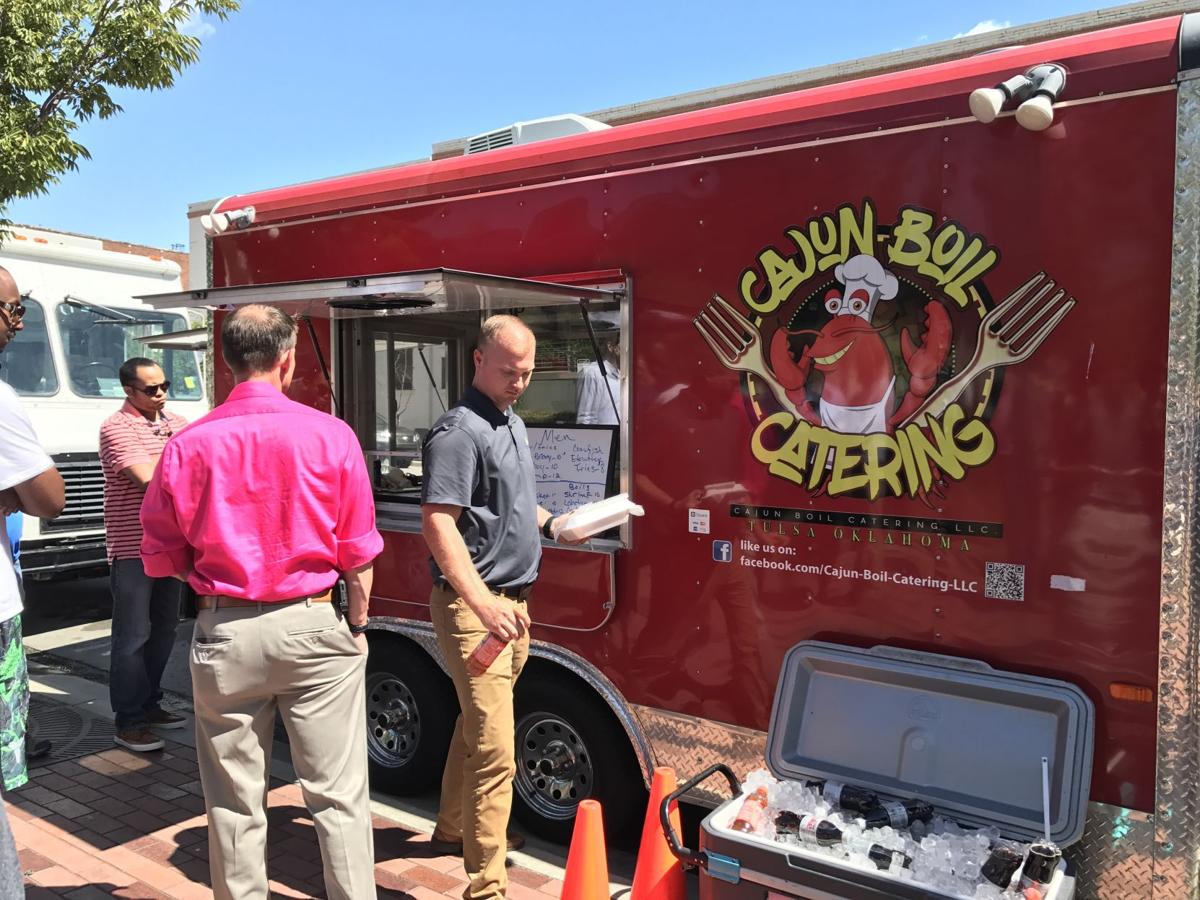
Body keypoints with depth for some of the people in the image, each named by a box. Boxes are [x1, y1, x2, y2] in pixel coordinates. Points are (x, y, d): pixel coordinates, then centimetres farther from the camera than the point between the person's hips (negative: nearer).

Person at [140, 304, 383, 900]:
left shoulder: (188, 445, -5)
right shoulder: (330, 435, -8)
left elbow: (163, 558, 3)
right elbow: (358, 553, -5)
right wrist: (357, 624, 8)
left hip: (225, 633, 2)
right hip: (313, 627, -1)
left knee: (235, 804, 15)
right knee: (338, 795, 10)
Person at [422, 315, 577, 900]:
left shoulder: (512, 423, 14)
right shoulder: (460, 431, -17)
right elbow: (438, 524, -25)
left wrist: (550, 523, 14)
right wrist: (482, 604, -33)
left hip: (512, 604, 10)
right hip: (474, 608, -9)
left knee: (476, 727, 23)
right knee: (494, 750, -9)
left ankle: (453, 828, 42)